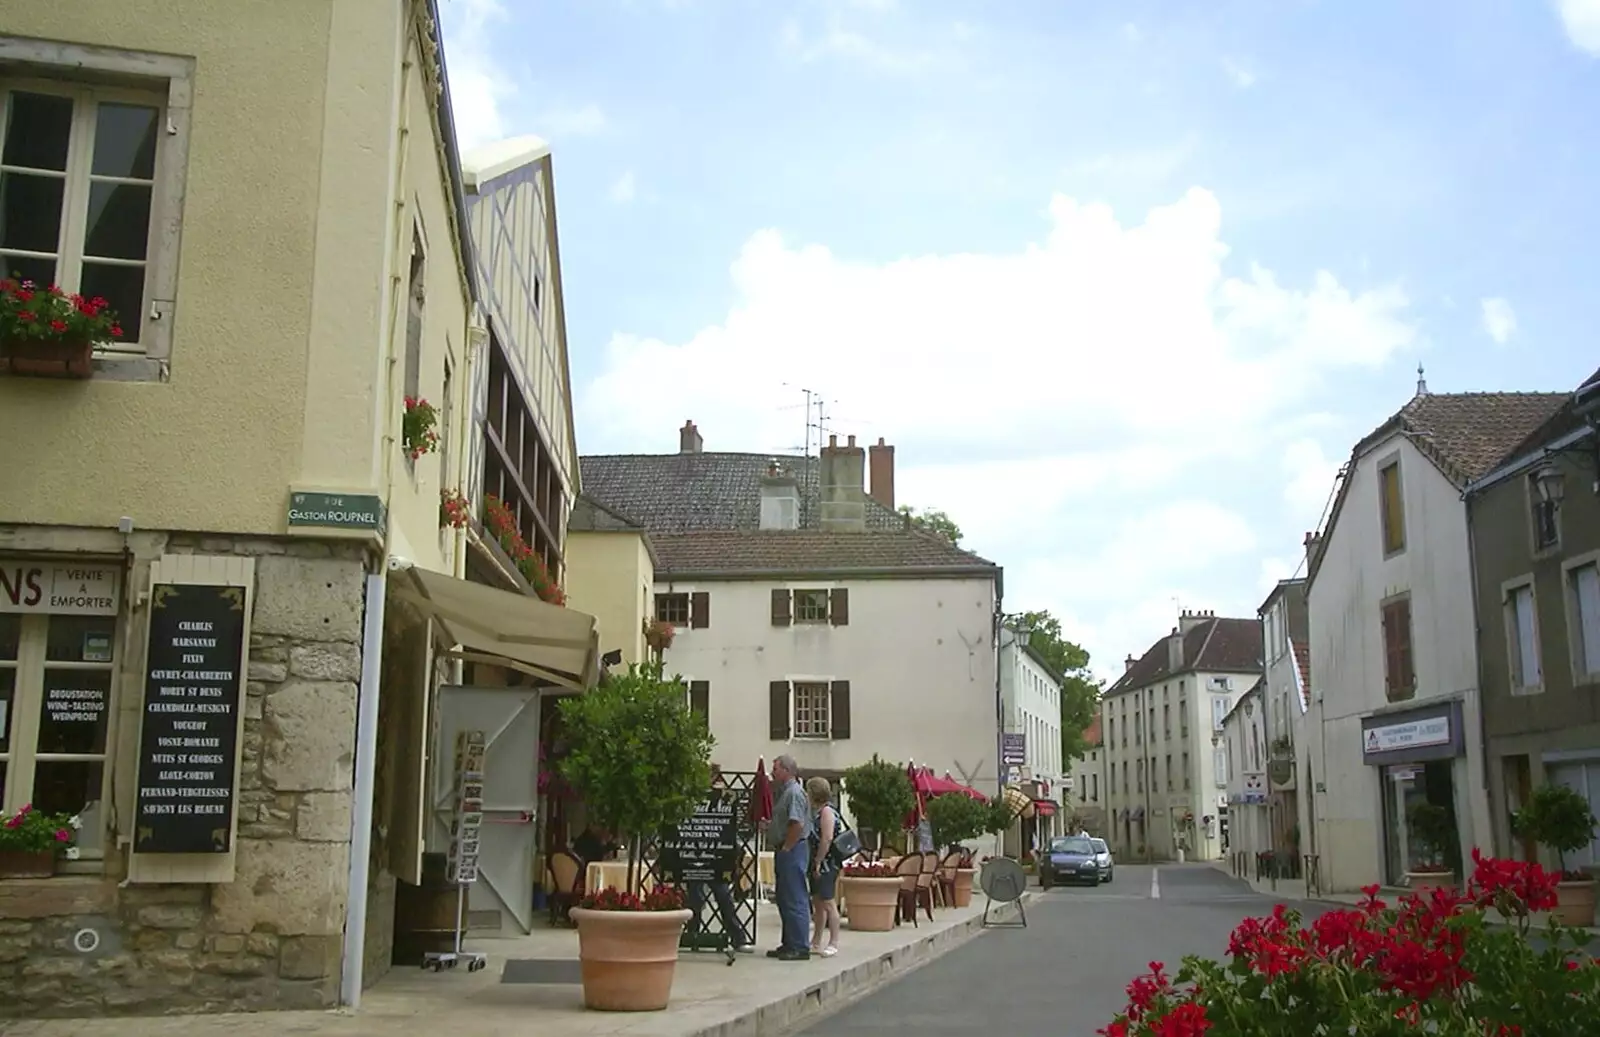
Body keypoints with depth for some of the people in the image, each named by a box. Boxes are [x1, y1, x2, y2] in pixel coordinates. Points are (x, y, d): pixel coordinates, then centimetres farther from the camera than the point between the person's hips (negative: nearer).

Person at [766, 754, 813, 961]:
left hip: (792, 851, -11)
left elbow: (797, 824, -23)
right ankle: (789, 944, 20)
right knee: (784, 900, 14)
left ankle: (800, 947, -4)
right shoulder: (783, 791, 18)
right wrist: (769, 824, 11)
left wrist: (786, 848, -18)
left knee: (795, 901, -7)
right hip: (784, 852, 11)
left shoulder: (794, 792, -14)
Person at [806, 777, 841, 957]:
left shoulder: (826, 811, -13)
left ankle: (834, 943, 0)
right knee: (817, 902, 14)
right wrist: (814, 862, 12)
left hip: (826, 863, -10)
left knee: (828, 902, -6)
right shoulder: (816, 811, 15)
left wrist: (818, 862, -19)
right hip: (817, 864, 10)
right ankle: (816, 943, 20)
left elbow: (827, 839, -21)